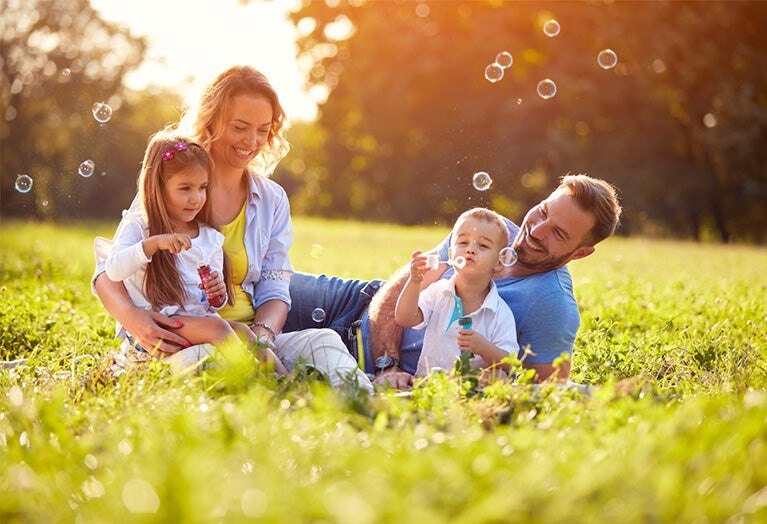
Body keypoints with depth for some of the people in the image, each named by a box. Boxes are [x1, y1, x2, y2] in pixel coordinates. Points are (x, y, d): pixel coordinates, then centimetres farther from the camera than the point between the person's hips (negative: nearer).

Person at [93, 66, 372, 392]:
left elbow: (274, 291, 9)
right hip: (177, 342, -3)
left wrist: (262, 333, -17)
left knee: (322, 342, -28)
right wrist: (131, 317, -26)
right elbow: (109, 271, -2)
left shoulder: (272, 201, 13)